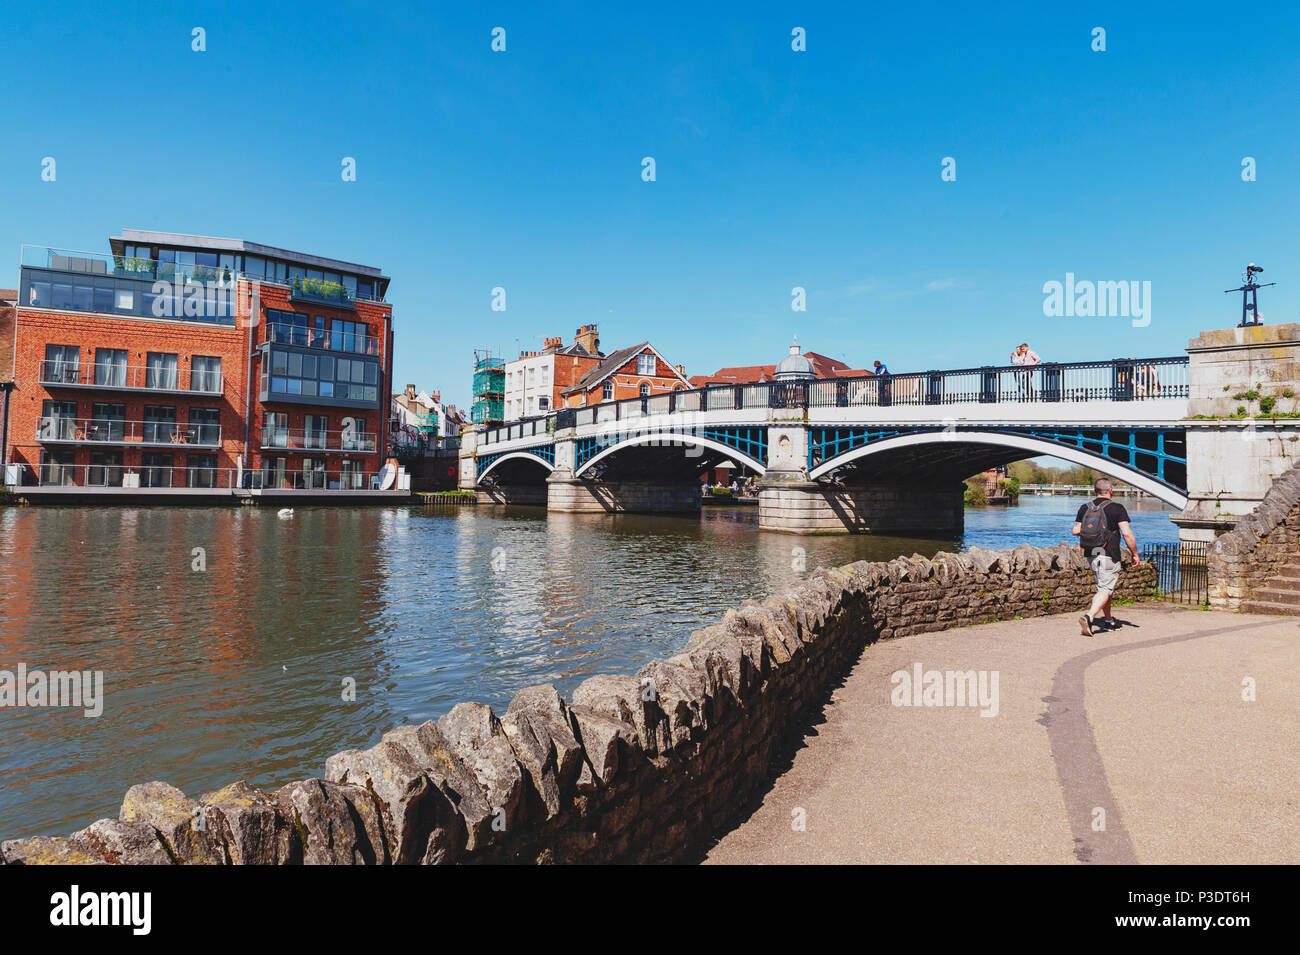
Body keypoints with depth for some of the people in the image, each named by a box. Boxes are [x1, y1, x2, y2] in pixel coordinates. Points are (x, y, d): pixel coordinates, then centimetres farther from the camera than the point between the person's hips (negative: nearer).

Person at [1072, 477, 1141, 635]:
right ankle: (1089, 617, -23)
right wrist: (1135, 554, -4)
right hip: (1109, 556, -6)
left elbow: (1075, 531, 1)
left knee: (1104, 587, 20)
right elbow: (1127, 534, -13)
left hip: (1091, 555, 6)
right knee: (1105, 590, -5)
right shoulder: (1116, 508, -8)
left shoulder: (1085, 508, 5)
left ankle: (1109, 621, 28)